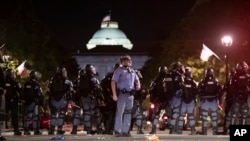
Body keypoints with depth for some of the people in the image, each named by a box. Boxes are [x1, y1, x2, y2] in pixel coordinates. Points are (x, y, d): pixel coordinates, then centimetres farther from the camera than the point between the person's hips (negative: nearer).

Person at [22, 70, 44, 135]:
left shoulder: (26, 84, 10)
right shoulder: (36, 84, -10)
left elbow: (23, 94, 15)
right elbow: (40, 95, -13)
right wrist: (41, 102, -6)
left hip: (27, 102, 6)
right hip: (34, 102, -6)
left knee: (27, 116, 10)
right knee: (35, 116, -3)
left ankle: (26, 130, 10)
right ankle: (36, 130, -4)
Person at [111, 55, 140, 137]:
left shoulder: (132, 71, 17)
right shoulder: (119, 71, -2)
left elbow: (136, 80, 31)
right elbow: (113, 82, -9)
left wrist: (138, 85, 6)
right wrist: (114, 94, -17)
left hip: (130, 94, 7)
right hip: (122, 94, -6)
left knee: (128, 113, 9)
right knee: (120, 112, -7)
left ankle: (125, 131, 16)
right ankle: (117, 131, -4)